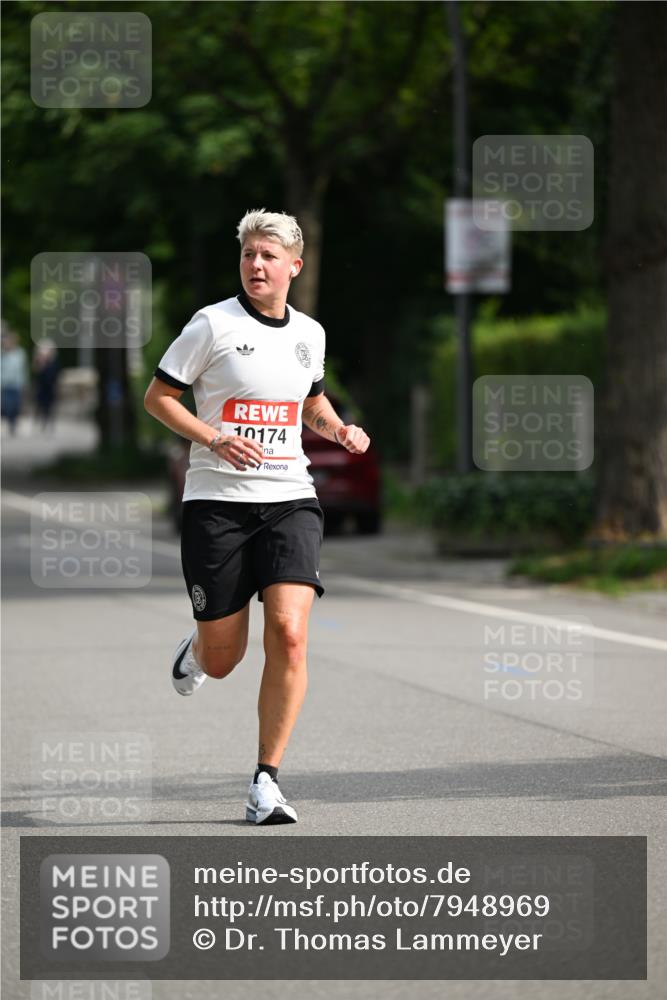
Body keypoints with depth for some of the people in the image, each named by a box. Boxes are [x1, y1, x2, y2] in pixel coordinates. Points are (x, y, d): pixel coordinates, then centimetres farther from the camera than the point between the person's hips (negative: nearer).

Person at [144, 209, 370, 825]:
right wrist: (214, 439, -15)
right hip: (217, 502, -2)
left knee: (288, 633, -18)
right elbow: (157, 396, -1)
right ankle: (197, 651, 43)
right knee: (223, 659, 2)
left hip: (289, 500, 2)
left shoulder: (308, 334, 9)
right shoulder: (213, 323, -4)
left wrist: (340, 430, 6)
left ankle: (267, 781, -9)